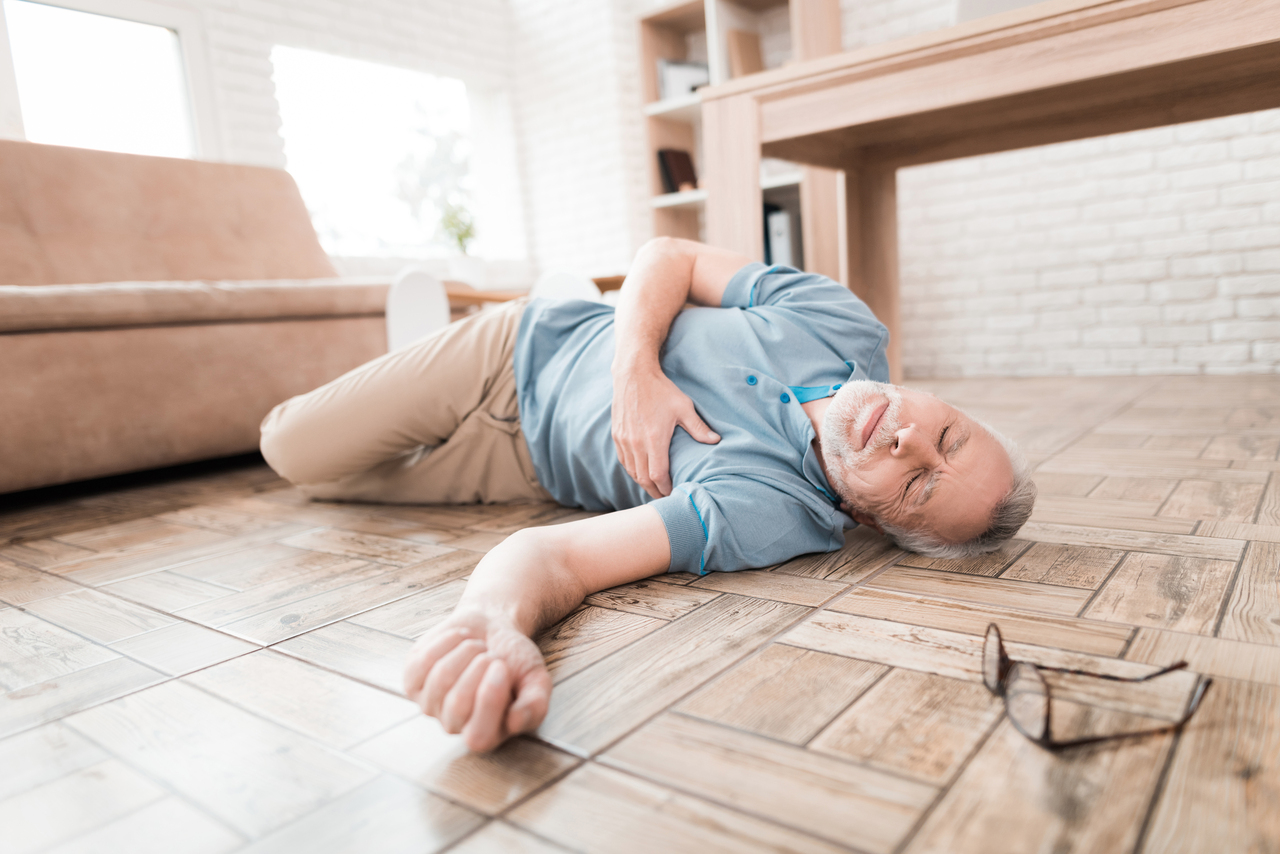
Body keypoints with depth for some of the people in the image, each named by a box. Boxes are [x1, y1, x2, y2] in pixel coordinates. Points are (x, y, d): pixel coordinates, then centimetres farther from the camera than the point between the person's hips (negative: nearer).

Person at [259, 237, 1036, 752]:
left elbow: (559, 555, -46)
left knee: (303, 467, 8)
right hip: (530, 343, 2)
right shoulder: (846, 322, -24)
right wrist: (637, 370, -33)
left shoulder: (772, 516, -36)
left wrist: (505, 611, -69)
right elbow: (669, 256, -16)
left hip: (530, 459, -2)